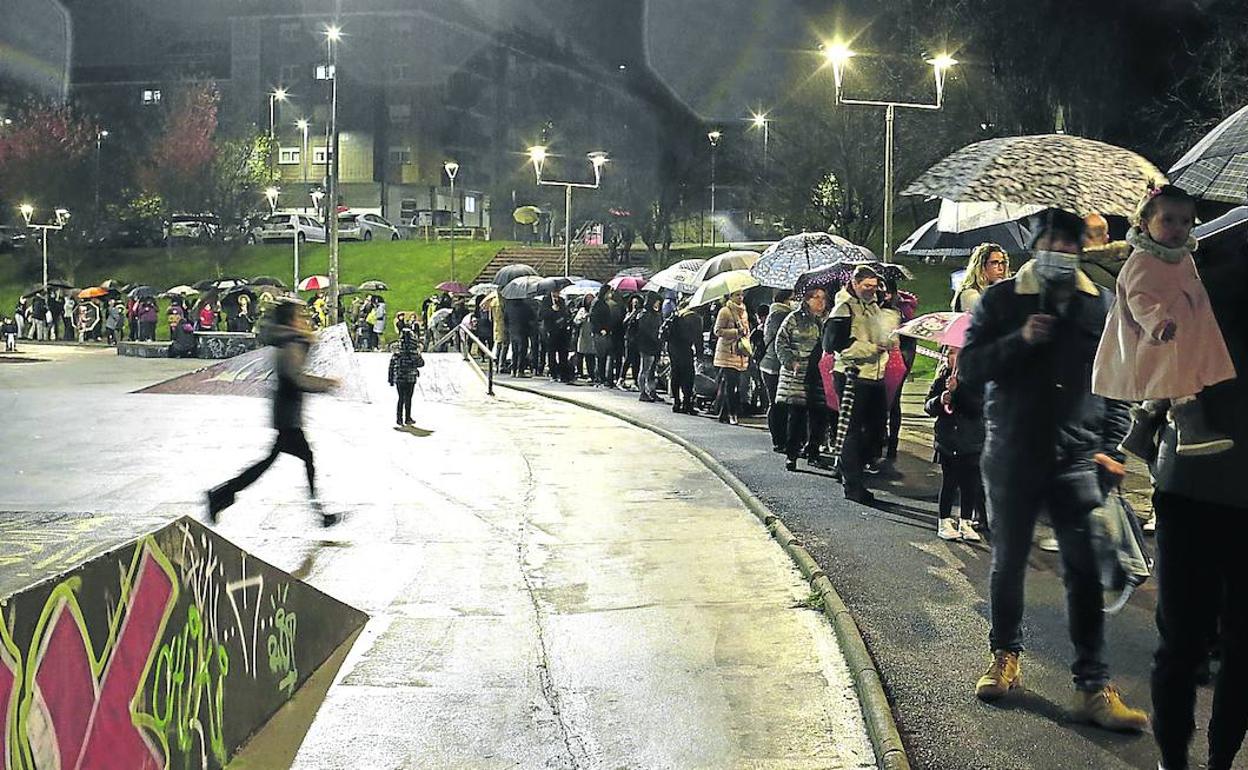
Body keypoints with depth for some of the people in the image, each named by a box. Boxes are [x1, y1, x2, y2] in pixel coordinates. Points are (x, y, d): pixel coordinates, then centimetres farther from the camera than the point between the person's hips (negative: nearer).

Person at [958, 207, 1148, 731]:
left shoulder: (1102, 305, 6)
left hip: (1078, 459, 0)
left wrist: (1110, 448, 3)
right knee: (1008, 563, 12)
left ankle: (1093, 688, 3)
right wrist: (1020, 340, -16)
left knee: (1085, 572, -2)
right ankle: (1005, 657, 31)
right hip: (1012, 457, 0)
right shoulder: (1001, 300, 2)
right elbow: (967, 369, -3)